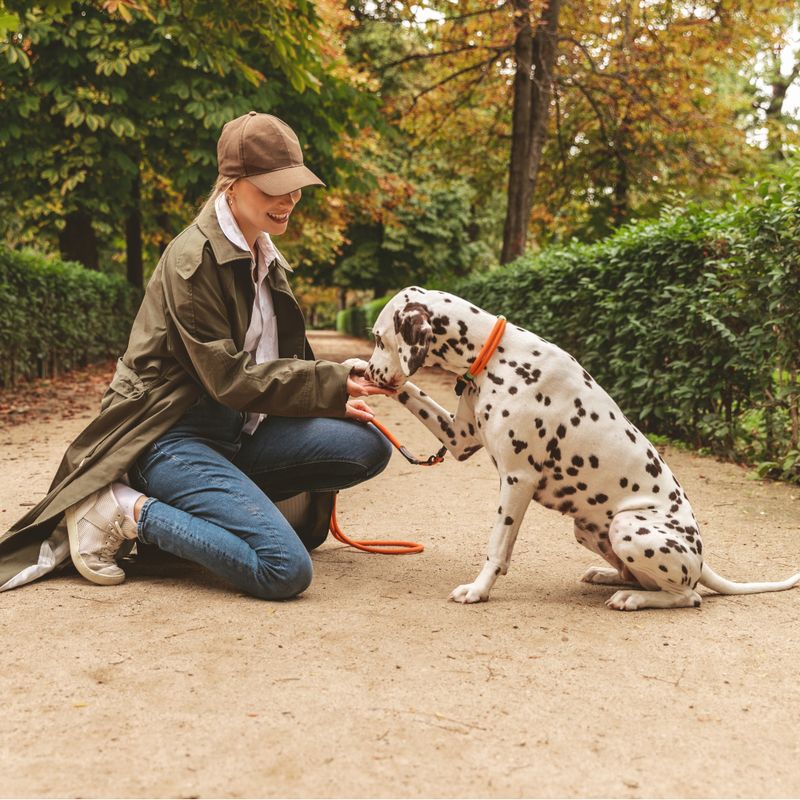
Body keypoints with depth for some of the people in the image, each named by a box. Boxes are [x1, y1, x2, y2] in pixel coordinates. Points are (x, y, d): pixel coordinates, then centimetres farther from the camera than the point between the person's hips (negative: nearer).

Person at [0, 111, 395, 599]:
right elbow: (229, 377, -18)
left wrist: (336, 393, -3)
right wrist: (332, 383, -20)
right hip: (172, 436, -8)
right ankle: (128, 512, -8)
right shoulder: (194, 258, -14)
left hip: (237, 431, 9)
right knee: (286, 569, -24)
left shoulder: (265, 257, 13)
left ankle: (227, 503, 1)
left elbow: (284, 358, 16)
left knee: (368, 445, -11)